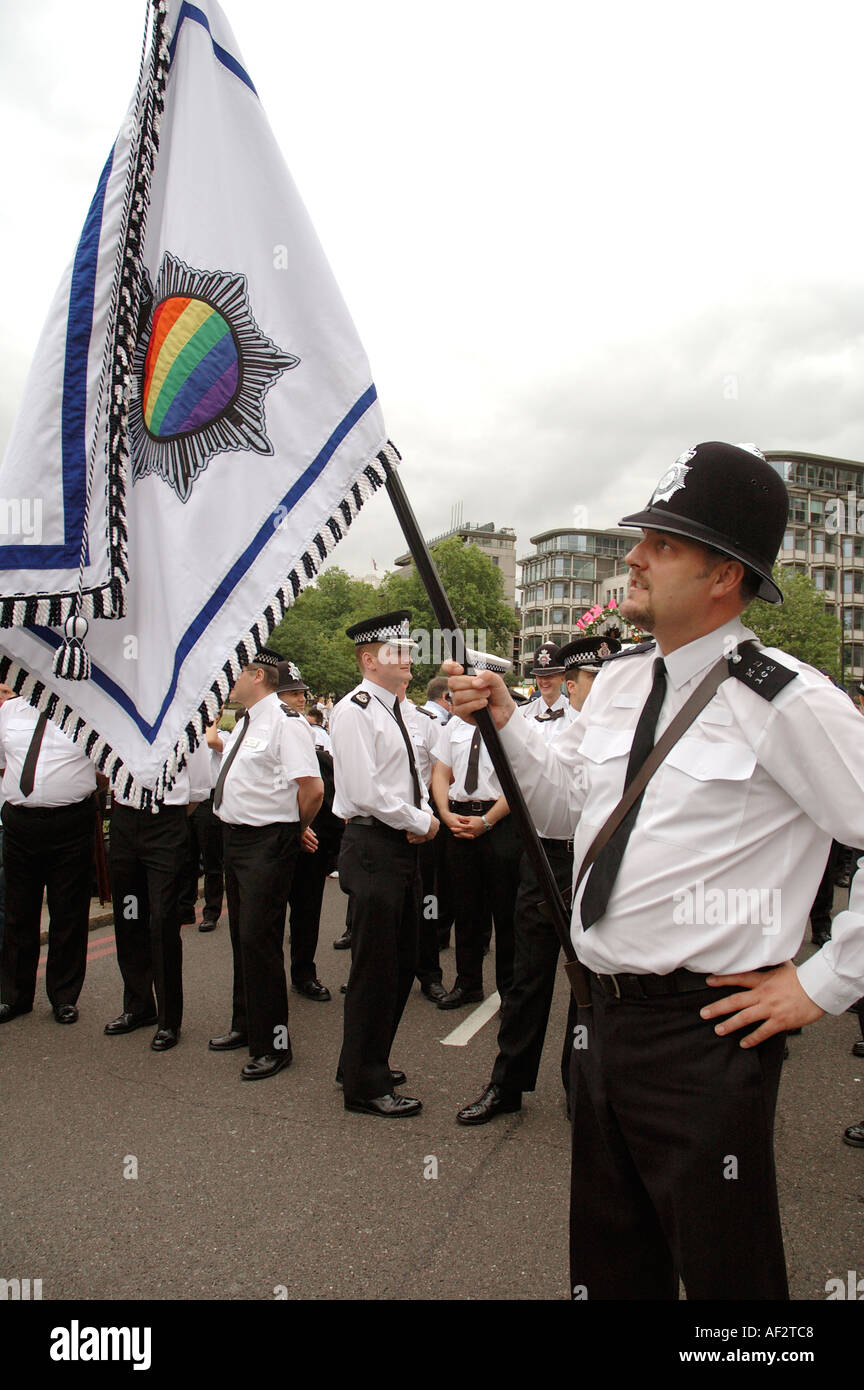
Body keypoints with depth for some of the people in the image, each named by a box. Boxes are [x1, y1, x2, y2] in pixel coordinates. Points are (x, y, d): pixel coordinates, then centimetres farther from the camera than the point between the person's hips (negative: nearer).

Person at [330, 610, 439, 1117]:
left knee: (402, 963, 17)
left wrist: (424, 817, 1)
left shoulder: (395, 710, 16)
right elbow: (366, 791, -22)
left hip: (404, 846, 10)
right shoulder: (355, 710, -14)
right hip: (372, 847, -9)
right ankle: (364, 1085, 14)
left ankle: (371, 1061, 34)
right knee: (375, 969, -1)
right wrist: (421, 822, -11)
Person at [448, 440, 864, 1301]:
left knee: (723, 1269, 13)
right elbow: (570, 809, 15)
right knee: (609, 1258, 25)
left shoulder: (787, 703, -17)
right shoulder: (618, 682, 6)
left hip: (703, 1030, -7)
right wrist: (504, 724, 2)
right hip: (604, 1012, 7)